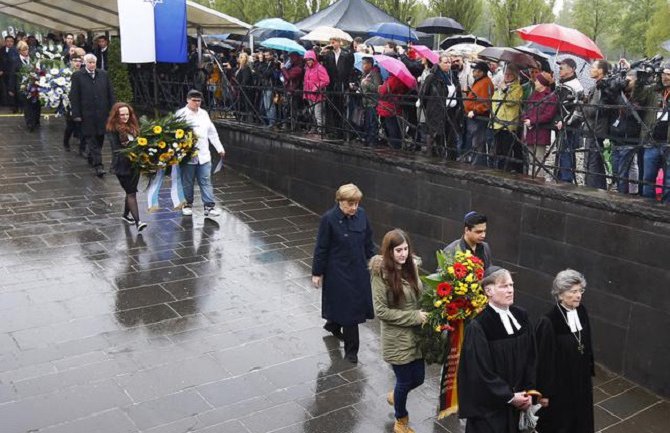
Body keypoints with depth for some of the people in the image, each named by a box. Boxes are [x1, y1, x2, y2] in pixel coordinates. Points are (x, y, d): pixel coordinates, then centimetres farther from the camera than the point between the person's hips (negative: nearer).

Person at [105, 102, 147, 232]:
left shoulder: (133, 126, 8)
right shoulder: (112, 129, -9)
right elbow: (116, 149, -13)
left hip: (135, 164, 6)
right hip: (122, 165, -6)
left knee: (131, 191, 17)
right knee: (131, 193, -8)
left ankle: (126, 214, 36)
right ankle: (137, 222, -10)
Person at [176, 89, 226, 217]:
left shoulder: (204, 114, 13)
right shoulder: (181, 114, -4)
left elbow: (212, 132, 18)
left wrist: (219, 148, 16)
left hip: (203, 155, 4)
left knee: (206, 181, 2)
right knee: (187, 181, 8)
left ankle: (209, 206, 3)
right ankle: (188, 204, 23)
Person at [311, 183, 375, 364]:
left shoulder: (361, 214, -3)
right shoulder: (329, 219, -17)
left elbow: (368, 240, 10)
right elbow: (321, 248, -11)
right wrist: (317, 273, -6)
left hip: (359, 269, 6)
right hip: (338, 272, -6)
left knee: (358, 301, 17)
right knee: (348, 307, 0)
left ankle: (333, 325, 46)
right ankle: (351, 349, 15)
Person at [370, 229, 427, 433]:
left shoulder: (411, 267, -2)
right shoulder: (382, 274, -20)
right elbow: (380, 311, -19)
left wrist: (425, 314, -6)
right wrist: (414, 317, -18)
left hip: (416, 334, 6)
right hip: (397, 338, -5)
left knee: (418, 378, 16)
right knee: (405, 381, 11)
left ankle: (395, 396, 50)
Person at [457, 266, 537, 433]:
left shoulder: (521, 316, -1)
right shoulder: (477, 328, -20)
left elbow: (531, 357, 7)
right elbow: (481, 373, -18)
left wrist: (528, 390, 0)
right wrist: (510, 397, -12)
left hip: (517, 401, 6)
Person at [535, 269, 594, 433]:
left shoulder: (582, 312, -5)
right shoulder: (548, 322, -26)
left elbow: (587, 346, 9)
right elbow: (543, 359, -19)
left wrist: (589, 372, 14)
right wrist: (544, 392, -14)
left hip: (580, 380, 7)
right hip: (558, 384, -7)